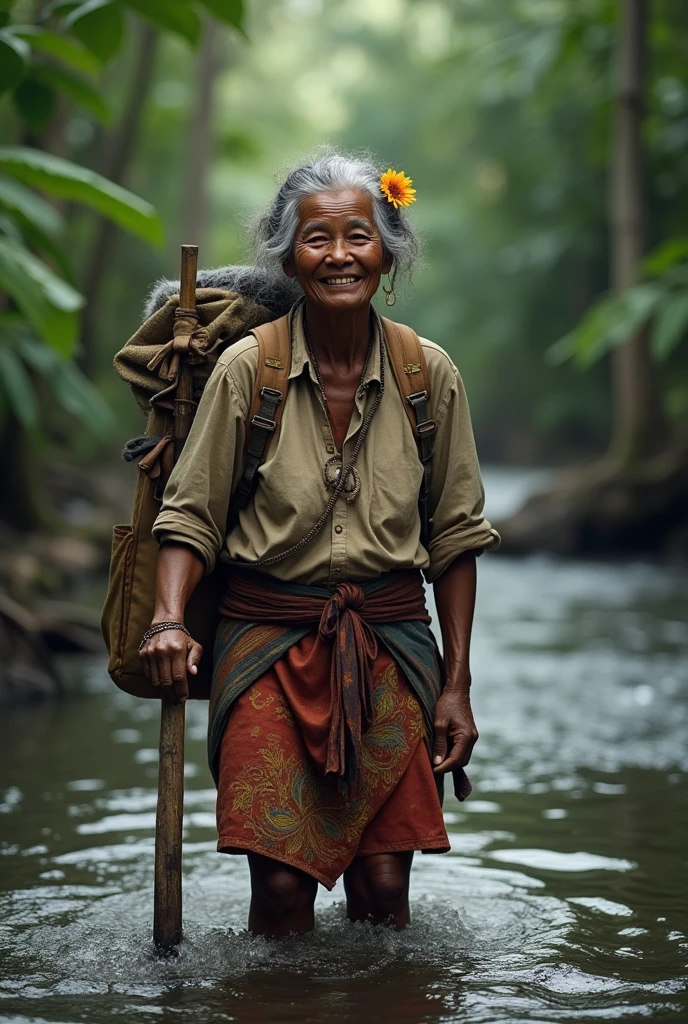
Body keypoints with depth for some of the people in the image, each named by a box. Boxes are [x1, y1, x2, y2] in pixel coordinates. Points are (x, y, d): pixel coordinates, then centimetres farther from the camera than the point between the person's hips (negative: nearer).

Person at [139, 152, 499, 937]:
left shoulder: (430, 374, 1)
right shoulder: (245, 368, -4)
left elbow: (455, 535, 7)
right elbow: (190, 513, 0)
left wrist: (457, 683, 5)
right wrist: (169, 620, -17)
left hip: (390, 642, 2)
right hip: (269, 637, -1)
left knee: (384, 887, -2)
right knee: (282, 884, -7)